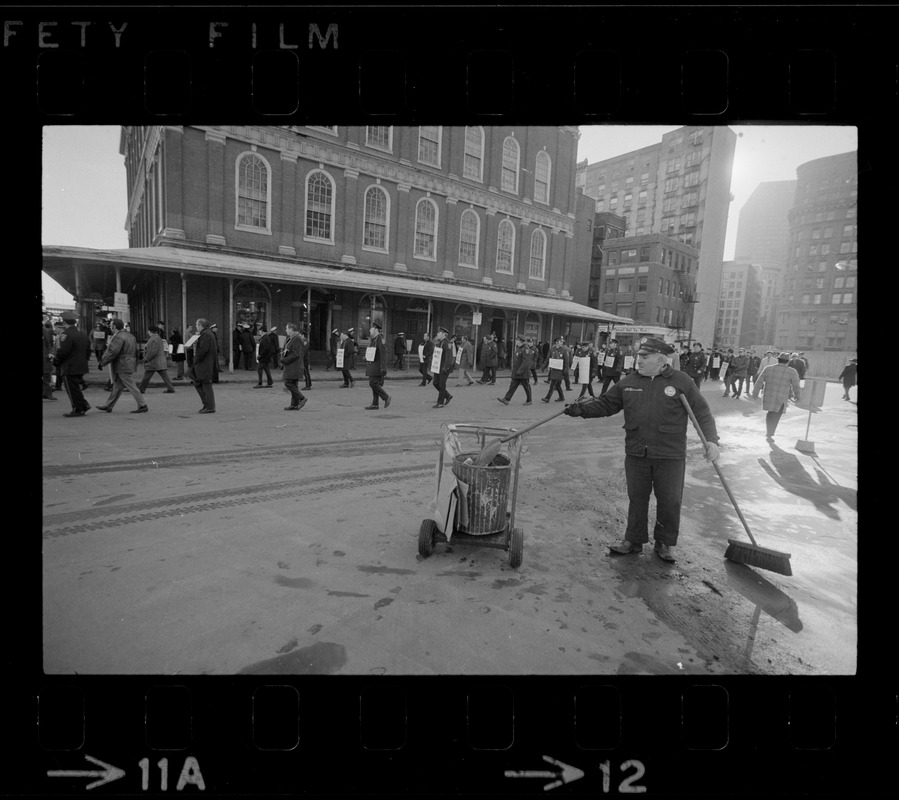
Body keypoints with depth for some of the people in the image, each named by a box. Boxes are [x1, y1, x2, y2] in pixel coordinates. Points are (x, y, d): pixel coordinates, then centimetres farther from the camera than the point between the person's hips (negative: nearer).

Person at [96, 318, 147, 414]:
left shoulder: (119, 337, -16)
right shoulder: (130, 335, 14)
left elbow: (113, 352, -20)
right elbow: (135, 351, 19)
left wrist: (102, 362, -11)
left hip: (123, 366, -10)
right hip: (129, 365, 10)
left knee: (132, 387, -6)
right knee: (117, 386, 15)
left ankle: (142, 407, -3)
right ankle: (108, 406, 23)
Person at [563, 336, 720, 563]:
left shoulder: (682, 382, -4)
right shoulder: (628, 382, 4)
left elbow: (702, 413, -2)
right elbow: (606, 404, 6)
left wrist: (711, 440, -13)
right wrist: (581, 409, -8)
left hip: (670, 455, -2)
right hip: (636, 454, 3)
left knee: (670, 501, 8)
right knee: (637, 498, 13)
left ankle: (665, 543, 28)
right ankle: (633, 540, 29)